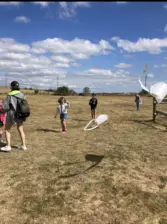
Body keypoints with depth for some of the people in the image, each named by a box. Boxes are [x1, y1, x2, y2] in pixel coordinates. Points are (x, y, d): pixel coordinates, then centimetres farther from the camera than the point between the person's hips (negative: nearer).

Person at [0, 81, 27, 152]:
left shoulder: (10, 95, -13)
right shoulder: (22, 95, -1)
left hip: (12, 114, -5)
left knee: (7, 130, 12)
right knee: (21, 130, 16)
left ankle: (8, 146, 7)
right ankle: (23, 145, 20)